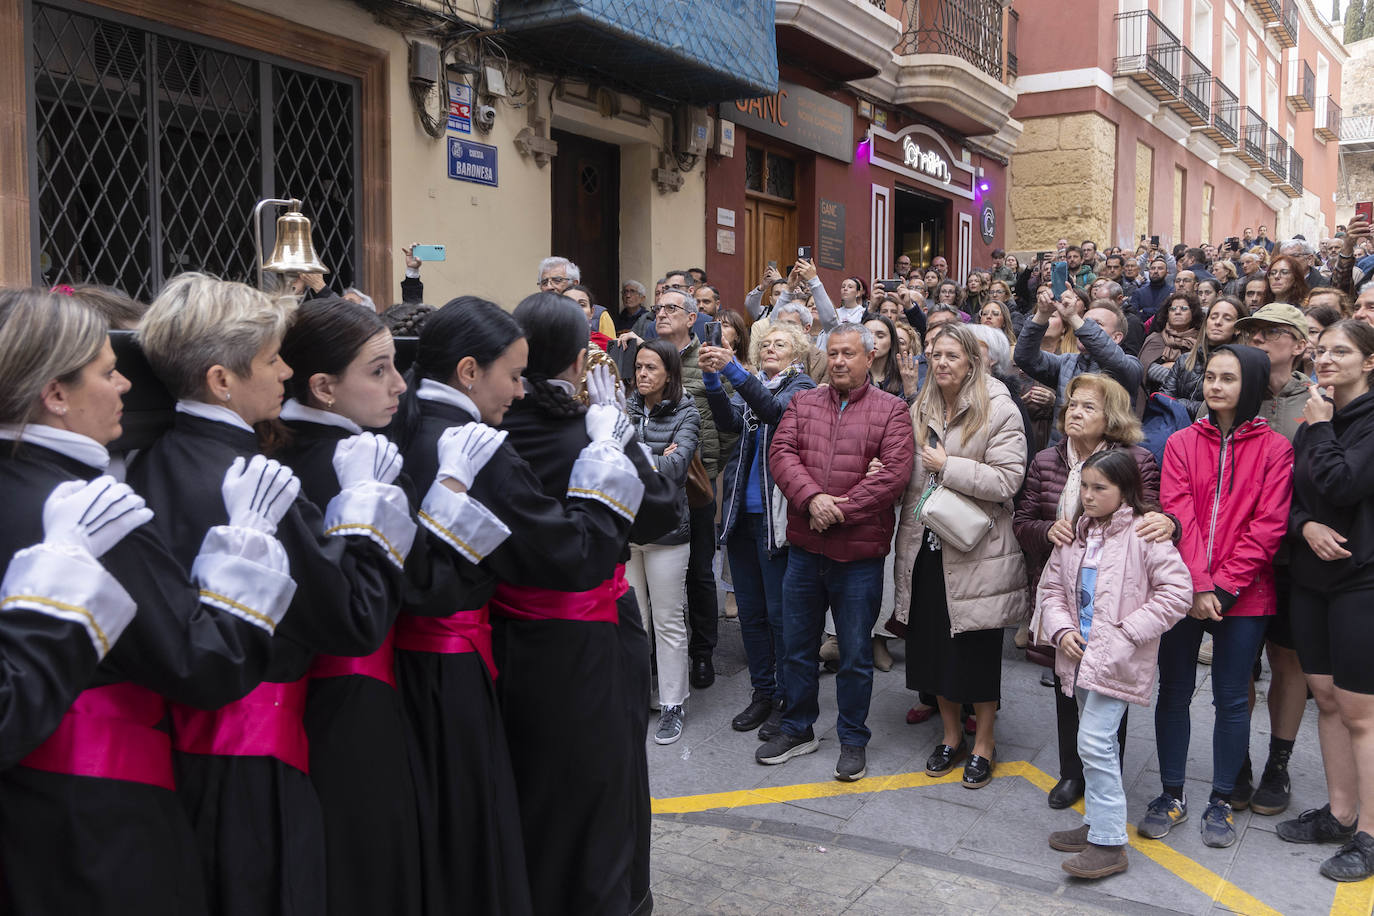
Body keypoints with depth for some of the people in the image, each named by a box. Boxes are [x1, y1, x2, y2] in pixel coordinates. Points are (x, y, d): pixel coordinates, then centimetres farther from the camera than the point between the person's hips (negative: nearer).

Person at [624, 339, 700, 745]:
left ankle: (672, 705, 16)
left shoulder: (685, 414, -3)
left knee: (668, 621, 5)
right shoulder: (626, 408, 7)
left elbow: (676, 465, -17)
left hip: (665, 527, -3)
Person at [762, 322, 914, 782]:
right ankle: (797, 729, 32)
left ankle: (853, 739, 24)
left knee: (855, 654, 8)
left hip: (859, 551, -3)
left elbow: (894, 471, -12)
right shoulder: (803, 403, 9)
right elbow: (781, 453, -3)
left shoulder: (891, 410, -1)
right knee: (797, 645, 15)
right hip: (804, 547, 4)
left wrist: (841, 510, -17)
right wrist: (812, 497, -19)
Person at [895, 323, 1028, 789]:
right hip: (926, 547, 6)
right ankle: (951, 735, 31)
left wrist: (947, 466, -17)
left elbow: (1008, 479, -17)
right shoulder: (921, 409, 11)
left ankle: (984, 743, 22)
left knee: (978, 649, 4)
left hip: (975, 551, -6)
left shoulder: (999, 409, -9)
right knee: (933, 645, 13)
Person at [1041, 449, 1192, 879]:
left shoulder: (1144, 534, -12)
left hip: (1117, 661, -7)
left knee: (1095, 743, -11)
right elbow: (1053, 587, 13)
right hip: (1079, 655, 7)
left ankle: (1109, 843, 0)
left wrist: (1128, 632, -16)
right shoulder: (1075, 533, 8)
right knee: (1096, 744, 17)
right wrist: (1062, 629, -4)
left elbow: (1177, 590, -14)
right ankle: (1097, 824, 30)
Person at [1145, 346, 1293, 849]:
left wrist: (1223, 586, -13)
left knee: (1231, 699, 7)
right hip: (1182, 591, 2)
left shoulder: (1274, 448, -1)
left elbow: (1268, 527, -7)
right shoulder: (1182, 443, 4)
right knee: (1174, 692, 8)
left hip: (1243, 595, -2)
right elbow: (1178, 515, -5)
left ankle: (1221, 802, 21)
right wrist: (1197, 586, -15)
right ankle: (1172, 794, 22)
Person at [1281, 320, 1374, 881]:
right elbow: (1287, 496, 11)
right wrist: (1306, 526, -9)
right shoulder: (1315, 424, 11)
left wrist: (1321, 428, -10)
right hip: (1311, 577, 7)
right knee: (1326, 697, 12)